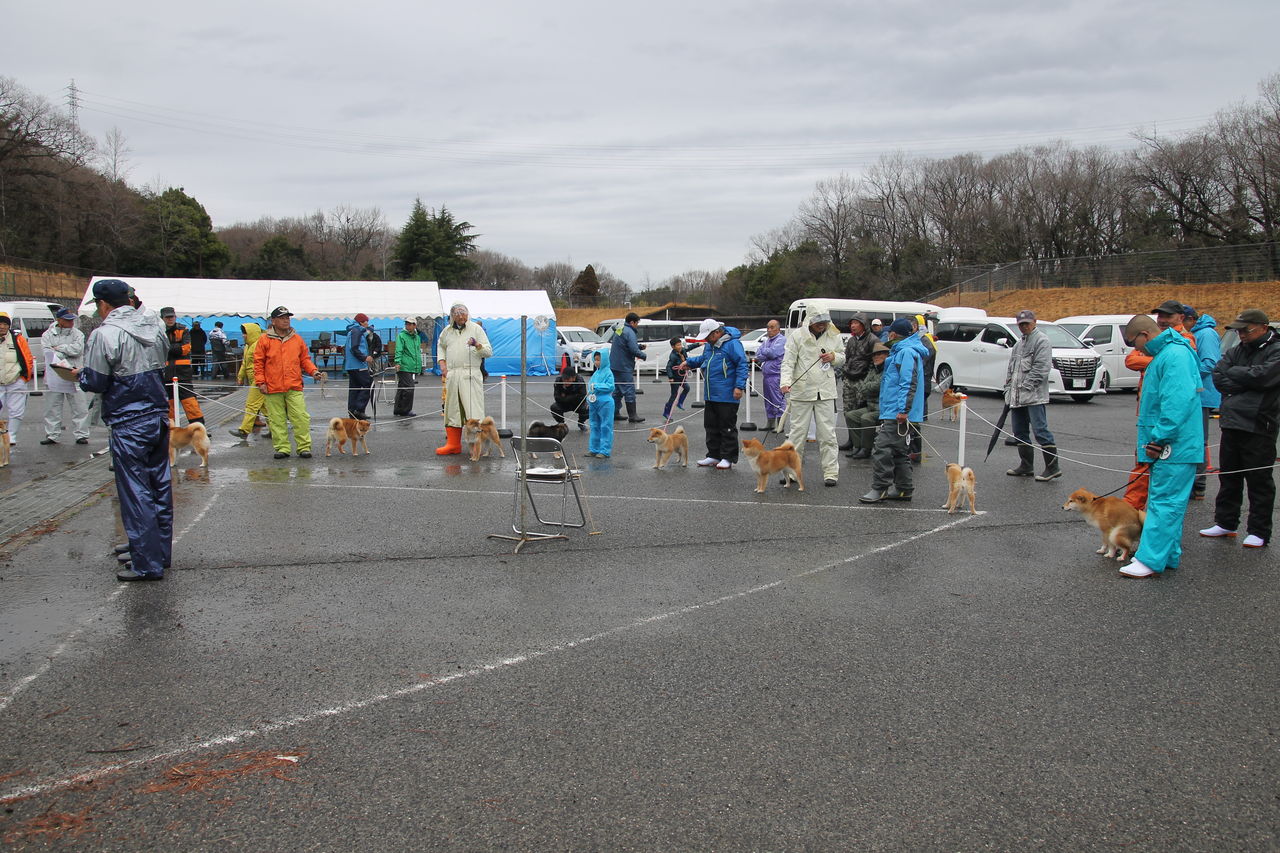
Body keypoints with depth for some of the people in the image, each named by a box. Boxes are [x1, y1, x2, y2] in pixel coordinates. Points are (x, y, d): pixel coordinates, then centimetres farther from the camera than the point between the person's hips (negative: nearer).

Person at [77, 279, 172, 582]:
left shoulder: (104, 334, -13)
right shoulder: (154, 324, 7)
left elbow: (95, 382, -10)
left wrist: (80, 374, 10)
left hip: (129, 424, -7)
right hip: (159, 415, 7)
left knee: (135, 491, -1)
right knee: (160, 486, 14)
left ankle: (147, 563, 2)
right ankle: (161, 551, 24)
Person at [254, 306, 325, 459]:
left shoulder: (297, 339, 10)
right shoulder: (265, 340, 3)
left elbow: (305, 359, 15)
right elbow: (258, 363, 4)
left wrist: (313, 371, -1)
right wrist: (260, 382, -3)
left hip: (294, 388, 1)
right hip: (273, 388, -1)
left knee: (301, 417, -5)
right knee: (277, 420, 4)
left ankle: (304, 447, 2)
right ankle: (282, 448, 12)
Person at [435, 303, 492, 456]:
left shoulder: (476, 328, 2)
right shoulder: (447, 331, 13)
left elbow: (489, 351, 0)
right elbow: (440, 346, 32)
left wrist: (477, 345, -19)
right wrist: (442, 363, 17)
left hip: (470, 374, -4)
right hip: (452, 374, 4)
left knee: (473, 409, -11)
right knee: (452, 410, 8)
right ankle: (453, 444, 15)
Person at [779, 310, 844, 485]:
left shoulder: (834, 337, 9)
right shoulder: (797, 337, -2)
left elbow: (843, 359, 21)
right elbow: (788, 362, -6)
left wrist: (834, 357, -3)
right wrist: (785, 382, -23)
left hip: (825, 392, 2)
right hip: (801, 392, -2)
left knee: (827, 434, 2)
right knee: (797, 432, 4)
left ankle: (831, 472, 7)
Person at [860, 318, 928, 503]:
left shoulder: (907, 352, -13)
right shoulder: (901, 351, 20)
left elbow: (909, 383, -21)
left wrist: (903, 410, -25)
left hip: (897, 413, -11)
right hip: (896, 413, 11)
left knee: (882, 448, -11)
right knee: (900, 451, 14)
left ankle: (879, 489, -8)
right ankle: (904, 489, 20)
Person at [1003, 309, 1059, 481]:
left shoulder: (1041, 340, -5)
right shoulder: (1019, 344, 22)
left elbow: (1041, 368, -14)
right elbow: (1010, 368, 24)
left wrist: (1026, 386, -16)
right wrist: (1008, 389, 13)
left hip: (1034, 396, -9)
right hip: (1016, 398, 9)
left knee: (1041, 431, -11)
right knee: (1020, 432, 11)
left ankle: (1053, 468, -8)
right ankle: (1026, 466, 20)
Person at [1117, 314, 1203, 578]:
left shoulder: (1175, 355, -18)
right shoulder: (1163, 354, 17)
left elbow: (1179, 402, -27)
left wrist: (1160, 438, -23)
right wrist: (1151, 440, 19)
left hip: (1175, 447, -11)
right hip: (1166, 446, 11)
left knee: (1164, 503, -8)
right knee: (1164, 501, 16)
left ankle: (1151, 561, -6)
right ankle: (1169, 556, 24)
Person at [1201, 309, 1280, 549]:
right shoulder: (1237, 350, 13)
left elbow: (1260, 376, -21)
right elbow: (1217, 376, 0)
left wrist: (1233, 372, -5)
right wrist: (1246, 385, -14)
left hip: (1259, 428, -6)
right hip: (1231, 424, 6)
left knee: (1259, 481, 2)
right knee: (1228, 478, 14)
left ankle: (1259, 532, 9)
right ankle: (1225, 523, 24)